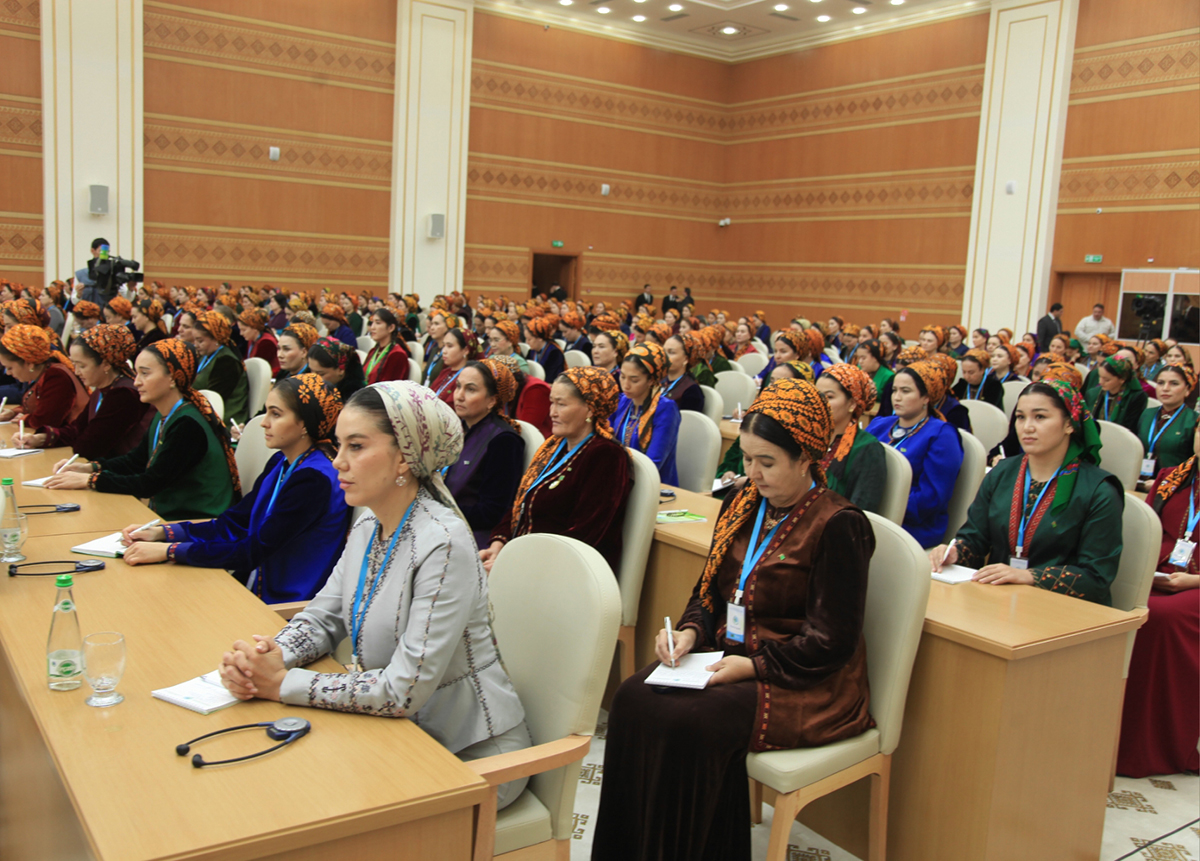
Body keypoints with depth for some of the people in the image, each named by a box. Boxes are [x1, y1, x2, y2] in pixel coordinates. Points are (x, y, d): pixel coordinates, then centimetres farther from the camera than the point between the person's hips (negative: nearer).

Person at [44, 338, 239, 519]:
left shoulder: (188, 426, -22)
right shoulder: (161, 417, 7)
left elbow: (149, 485, -20)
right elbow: (138, 459, 22)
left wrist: (88, 480, -13)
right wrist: (90, 467, 8)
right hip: (166, 515, 8)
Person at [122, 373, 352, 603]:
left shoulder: (315, 479, -21)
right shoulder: (280, 463, 9)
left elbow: (254, 551, -22)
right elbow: (234, 523, 10)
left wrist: (168, 550, -19)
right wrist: (162, 532, -1)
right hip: (257, 588, 8)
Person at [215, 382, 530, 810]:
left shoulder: (443, 545, -26)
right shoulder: (367, 528, 1)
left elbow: (404, 690, -27)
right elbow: (322, 618, 8)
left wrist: (284, 684, -21)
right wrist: (268, 656, -14)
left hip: (471, 755, -7)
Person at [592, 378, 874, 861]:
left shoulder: (839, 527, -14)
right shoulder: (743, 506, 8)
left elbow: (831, 644, -14)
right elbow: (709, 591, 16)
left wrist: (751, 666, -20)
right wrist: (690, 631, -5)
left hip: (806, 686, -7)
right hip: (731, 655, 7)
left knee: (692, 722, -28)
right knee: (634, 697, -16)